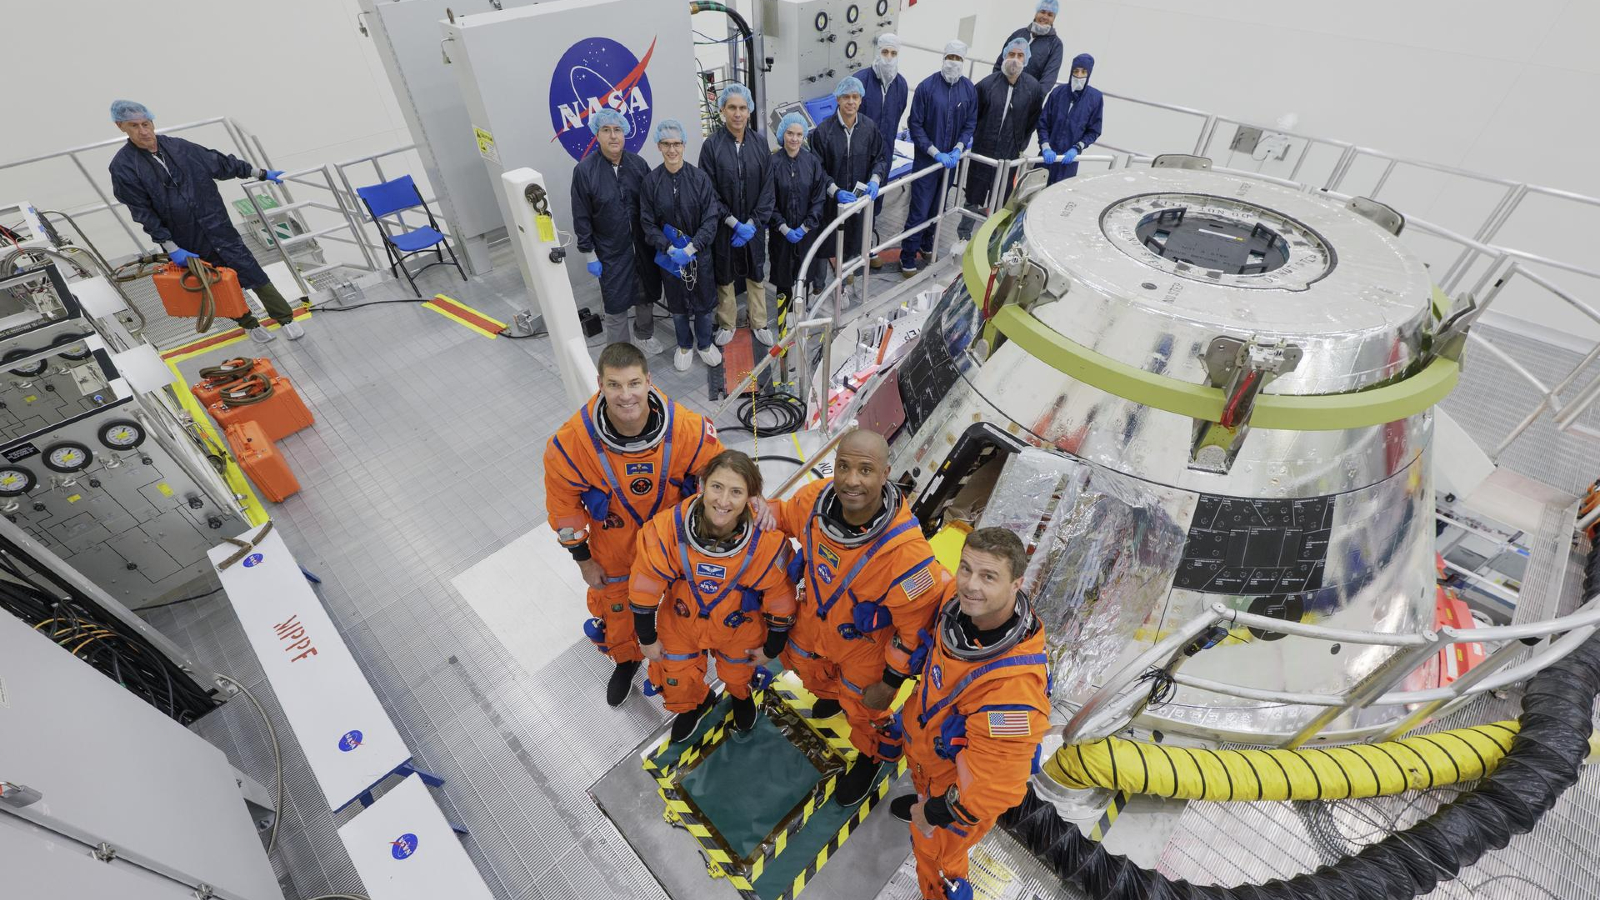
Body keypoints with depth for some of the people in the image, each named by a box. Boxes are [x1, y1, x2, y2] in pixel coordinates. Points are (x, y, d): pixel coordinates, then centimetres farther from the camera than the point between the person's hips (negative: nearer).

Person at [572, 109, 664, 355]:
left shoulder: (638, 163, -3)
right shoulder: (584, 170, -12)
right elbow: (581, 218, -8)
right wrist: (590, 255, -7)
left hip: (644, 246, 3)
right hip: (611, 252, -3)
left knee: (647, 295, 17)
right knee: (616, 303, 4)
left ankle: (644, 335, 42)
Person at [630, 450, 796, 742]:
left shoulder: (768, 541, -33)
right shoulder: (666, 528, -33)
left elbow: (780, 600, -16)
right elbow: (644, 587, -16)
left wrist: (772, 648, -2)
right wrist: (647, 638, -4)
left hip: (739, 627, 0)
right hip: (681, 621, 1)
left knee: (737, 676, 25)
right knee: (676, 684, 19)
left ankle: (741, 697, 64)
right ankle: (696, 703, 57)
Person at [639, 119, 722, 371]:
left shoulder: (699, 178, -8)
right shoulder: (651, 182, -6)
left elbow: (710, 219, -9)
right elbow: (648, 224, -4)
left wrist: (691, 248, -20)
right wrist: (670, 249, -18)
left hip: (699, 253, 0)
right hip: (669, 256, 1)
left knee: (703, 301, 11)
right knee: (677, 304, 14)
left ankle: (704, 343, 35)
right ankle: (685, 345, 36)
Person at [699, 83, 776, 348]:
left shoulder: (759, 142, -2)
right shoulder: (712, 145, -10)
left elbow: (767, 186, -2)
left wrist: (753, 222, -11)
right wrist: (734, 223, -16)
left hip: (754, 225, 2)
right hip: (724, 225, -2)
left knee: (756, 274, 13)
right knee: (725, 275, 11)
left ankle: (759, 323, 30)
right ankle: (727, 323, 29)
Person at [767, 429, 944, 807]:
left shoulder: (905, 548, -41)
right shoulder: (817, 497, -27)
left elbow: (915, 623, -26)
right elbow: (783, 515, 0)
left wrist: (891, 682, -15)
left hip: (865, 645, -5)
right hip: (813, 622, 5)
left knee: (863, 708, 23)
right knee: (810, 671, 35)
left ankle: (872, 758, 60)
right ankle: (830, 693, 73)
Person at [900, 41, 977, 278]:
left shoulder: (969, 88, 0)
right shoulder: (927, 86, -11)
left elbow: (970, 123, 6)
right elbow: (915, 125, -10)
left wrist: (958, 149, -12)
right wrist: (936, 153, -17)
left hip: (951, 159, 4)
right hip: (927, 159, -4)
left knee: (938, 207, 16)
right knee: (919, 211, -5)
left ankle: (927, 244, 35)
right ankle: (908, 257, 6)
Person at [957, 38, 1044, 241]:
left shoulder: (1033, 87, -3)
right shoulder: (987, 84, -9)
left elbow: (1033, 121, 9)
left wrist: (1021, 146, 9)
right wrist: (974, 138, 2)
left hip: (1009, 156, 2)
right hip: (982, 152, -1)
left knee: (1000, 201, 9)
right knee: (974, 197, 7)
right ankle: (964, 236, 22)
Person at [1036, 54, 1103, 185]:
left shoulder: (1095, 98, -4)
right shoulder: (1058, 93, -4)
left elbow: (1093, 131, 1)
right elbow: (1043, 123, 0)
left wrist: (1076, 149, -13)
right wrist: (1046, 148, -14)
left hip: (1070, 157, -1)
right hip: (1048, 155, 1)